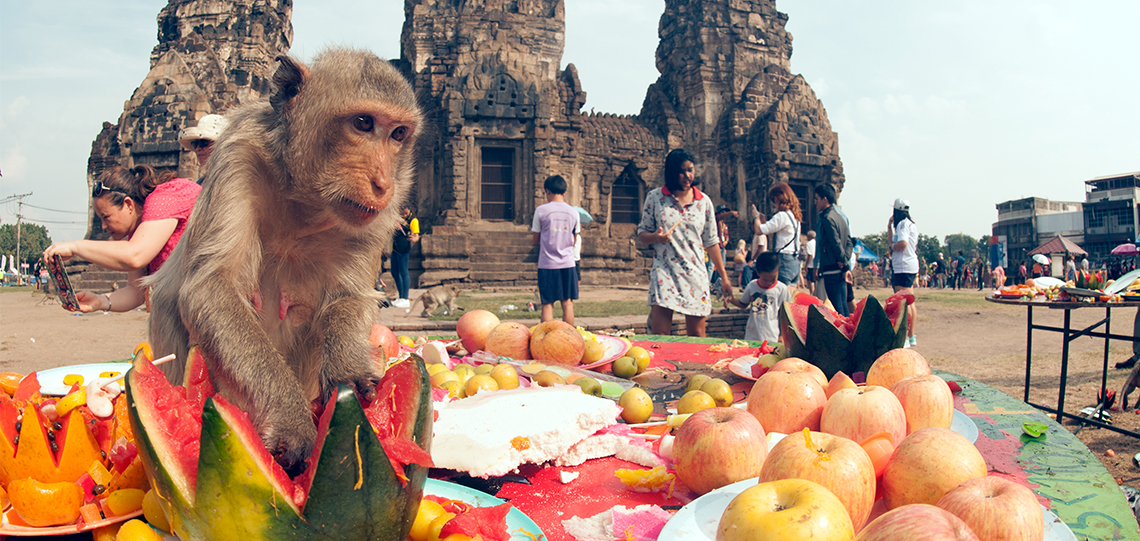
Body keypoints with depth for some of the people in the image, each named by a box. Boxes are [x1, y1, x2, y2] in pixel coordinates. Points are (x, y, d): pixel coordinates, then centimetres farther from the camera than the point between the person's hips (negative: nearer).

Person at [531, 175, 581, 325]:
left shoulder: (541, 210, -4)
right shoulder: (573, 212, 5)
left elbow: (536, 240, 3)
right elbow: (574, 240, 12)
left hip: (547, 263, -2)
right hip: (568, 263, 2)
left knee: (547, 304, 2)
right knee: (567, 302, 7)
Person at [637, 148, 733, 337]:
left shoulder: (703, 201, 7)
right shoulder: (655, 197, 2)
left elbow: (711, 243, 12)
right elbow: (642, 235, 7)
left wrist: (724, 277, 10)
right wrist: (656, 237, -16)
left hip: (696, 275, 2)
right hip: (664, 273, -2)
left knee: (697, 336, 5)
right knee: (659, 335, -10)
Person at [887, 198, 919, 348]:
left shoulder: (903, 223, -11)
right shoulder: (910, 224, 20)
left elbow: (902, 243, -24)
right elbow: (893, 241, 21)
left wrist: (892, 246, -5)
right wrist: (889, 227, 15)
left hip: (904, 268, -11)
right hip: (910, 267, 11)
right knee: (910, 303, 12)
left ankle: (904, 339, -13)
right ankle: (912, 337, 17)